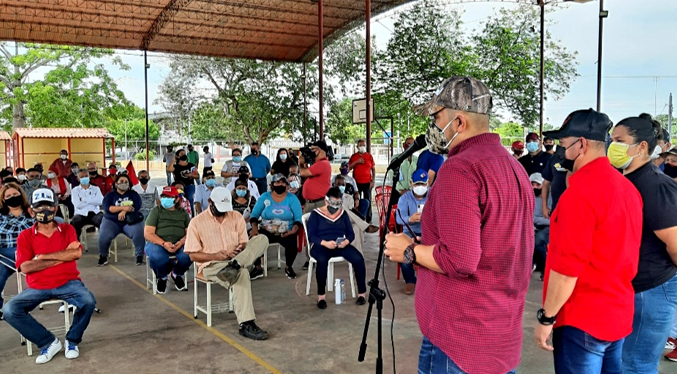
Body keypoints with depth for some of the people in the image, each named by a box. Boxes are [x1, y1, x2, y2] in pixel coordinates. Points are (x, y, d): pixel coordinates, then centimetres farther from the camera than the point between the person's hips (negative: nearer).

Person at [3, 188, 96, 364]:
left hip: (67, 283, -1)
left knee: (89, 301, -29)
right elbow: (25, 267, -9)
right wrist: (62, 257, -11)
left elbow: (76, 253, -12)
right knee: (10, 311, -23)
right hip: (37, 287, 1)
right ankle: (49, 342, -4)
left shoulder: (67, 229, 6)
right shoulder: (25, 236, 5)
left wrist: (42, 256, -11)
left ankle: (72, 340, 0)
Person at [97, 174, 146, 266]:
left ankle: (139, 257, -16)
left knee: (139, 233, -30)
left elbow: (137, 206, -3)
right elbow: (107, 208, -7)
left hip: (130, 221, 0)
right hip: (112, 221, 0)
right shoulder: (110, 196, 11)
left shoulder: (133, 194, 14)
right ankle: (103, 257, -2)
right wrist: (123, 207, -17)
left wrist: (124, 211, -16)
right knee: (103, 235, -27)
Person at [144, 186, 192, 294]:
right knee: (157, 257, -37)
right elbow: (148, 233, -3)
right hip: (158, 243, -2)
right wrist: (164, 243, -19)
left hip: (179, 244, 2)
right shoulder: (156, 211, 6)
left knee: (188, 255, -32)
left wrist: (182, 242, -17)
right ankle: (162, 277, 1)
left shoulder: (183, 212, 14)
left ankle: (176, 274, 5)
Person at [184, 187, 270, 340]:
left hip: (235, 258, 5)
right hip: (210, 265, -4)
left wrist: (241, 248, -13)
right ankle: (246, 324, -43)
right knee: (241, 274, -38)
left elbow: (244, 242, 13)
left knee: (261, 239, -21)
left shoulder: (236, 217, 9)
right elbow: (193, 255, -4)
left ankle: (234, 265, -44)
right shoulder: (197, 222, -2)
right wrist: (216, 256, -20)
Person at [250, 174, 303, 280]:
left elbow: (298, 218, -4)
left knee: (293, 245, -32)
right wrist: (254, 228, -15)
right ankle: (258, 268, -2)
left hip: (286, 233, -1)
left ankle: (288, 267, 1)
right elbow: (254, 214, 4)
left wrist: (294, 230, -23)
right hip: (266, 231, 1)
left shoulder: (292, 198, 1)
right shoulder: (264, 197, 5)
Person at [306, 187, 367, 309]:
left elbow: (351, 233, 10)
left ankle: (361, 293, -12)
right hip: (321, 246, -3)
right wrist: (325, 243, -24)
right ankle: (321, 296, -26)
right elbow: (311, 236, -7)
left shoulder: (343, 214, 13)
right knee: (322, 260, -39)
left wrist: (346, 241, -14)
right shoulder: (316, 214, 1)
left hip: (341, 245, 4)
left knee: (358, 259, -24)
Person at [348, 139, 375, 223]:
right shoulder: (354, 156, 8)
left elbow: (373, 169, 7)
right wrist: (356, 162, -10)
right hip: (356, 182, 1)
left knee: (367, 201, 0)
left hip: (367, 182, -1)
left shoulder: (369, 156, 6)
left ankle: (368, 219, 6)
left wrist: (373, 181, 0)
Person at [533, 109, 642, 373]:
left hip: (582, 320, -9)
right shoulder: (626, 186, 6)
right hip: (619, 314, 9)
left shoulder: (580, 193, -21)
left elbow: (566, 267, -22)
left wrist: (546, 318, -14)